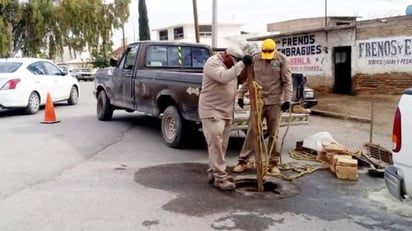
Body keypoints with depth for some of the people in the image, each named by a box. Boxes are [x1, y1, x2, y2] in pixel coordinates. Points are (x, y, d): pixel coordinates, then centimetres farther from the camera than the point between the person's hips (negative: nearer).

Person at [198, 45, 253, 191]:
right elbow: (223, 77, -31)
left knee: (221, 145, 12)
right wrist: (241, 64, -31)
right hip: (211, 111, -9)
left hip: (226, 112, 9)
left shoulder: (230, 65, 13)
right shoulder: (212, 63, -14)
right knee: (216, 144, -10)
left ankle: (214, 173, 21)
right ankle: (220, 178, -7)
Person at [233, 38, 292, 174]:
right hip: (257, 101, 1)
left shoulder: (282, 60, -3)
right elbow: (247, 79, 6)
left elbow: (287, 81, -4)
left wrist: (287, 99, -12)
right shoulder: (255, 59, 2)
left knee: (273, 134, 6)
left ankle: (273, 163, 16)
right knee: (252, 132, 3)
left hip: (275, 102, -1)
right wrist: (240, 95, 2)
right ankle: (243, 161, 9)